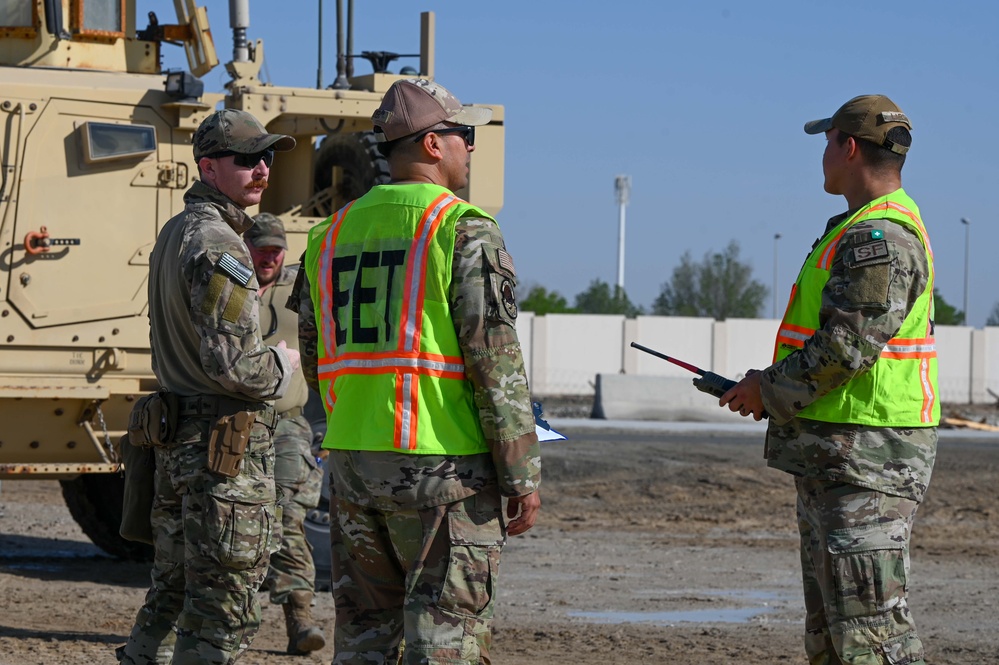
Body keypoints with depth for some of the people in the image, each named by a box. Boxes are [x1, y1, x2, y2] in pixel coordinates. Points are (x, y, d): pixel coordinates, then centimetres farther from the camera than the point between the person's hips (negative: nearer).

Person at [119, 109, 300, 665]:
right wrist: (283, 365, -6)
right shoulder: (218, 246, -18)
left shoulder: (175, 233, 14)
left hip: (176, 436, 10)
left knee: (173, 593, 18)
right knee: (222, 614, -5)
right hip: (228, 446, -10)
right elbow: (231, 364, -24)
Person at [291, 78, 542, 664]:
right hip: (444, 464, -6)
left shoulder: (331, 235, 13)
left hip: (351, 461, 7)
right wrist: (523, 476, -9)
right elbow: (496, 359, -13)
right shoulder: (465, 230, -9)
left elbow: (316, 361, 17)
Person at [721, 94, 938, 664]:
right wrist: (778, 391, 15)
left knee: (870, 619, -12)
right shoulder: (873, 228, 19)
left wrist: (769, 389, -9)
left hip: (865, 461, -11)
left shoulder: (878, 237, -17)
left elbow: (846, 346, -23)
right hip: (834, 458, 11)